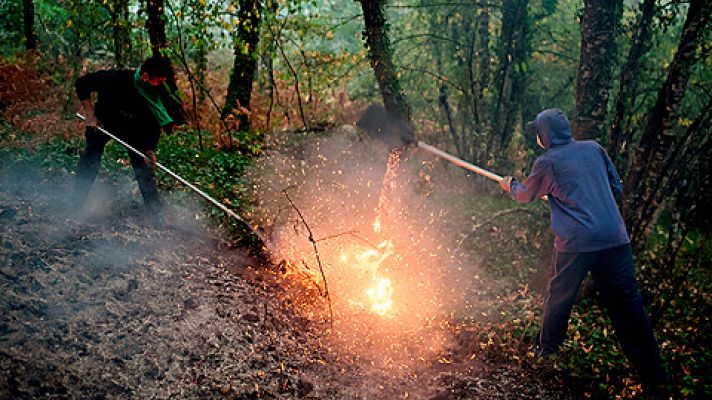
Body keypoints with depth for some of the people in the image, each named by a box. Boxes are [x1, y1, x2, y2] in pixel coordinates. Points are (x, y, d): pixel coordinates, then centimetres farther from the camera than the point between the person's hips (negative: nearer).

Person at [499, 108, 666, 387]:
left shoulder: (546, 163, -1)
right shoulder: (594, 149, 10)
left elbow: (526, 196, 16)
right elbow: (617, 189, 17)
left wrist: (510, 186, 37)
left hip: (576, 243, -3)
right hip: (615, 238, 3)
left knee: (559, 296, 18)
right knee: (627, 302, 7)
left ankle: (546, 346, 36)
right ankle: (652, 372, 12)